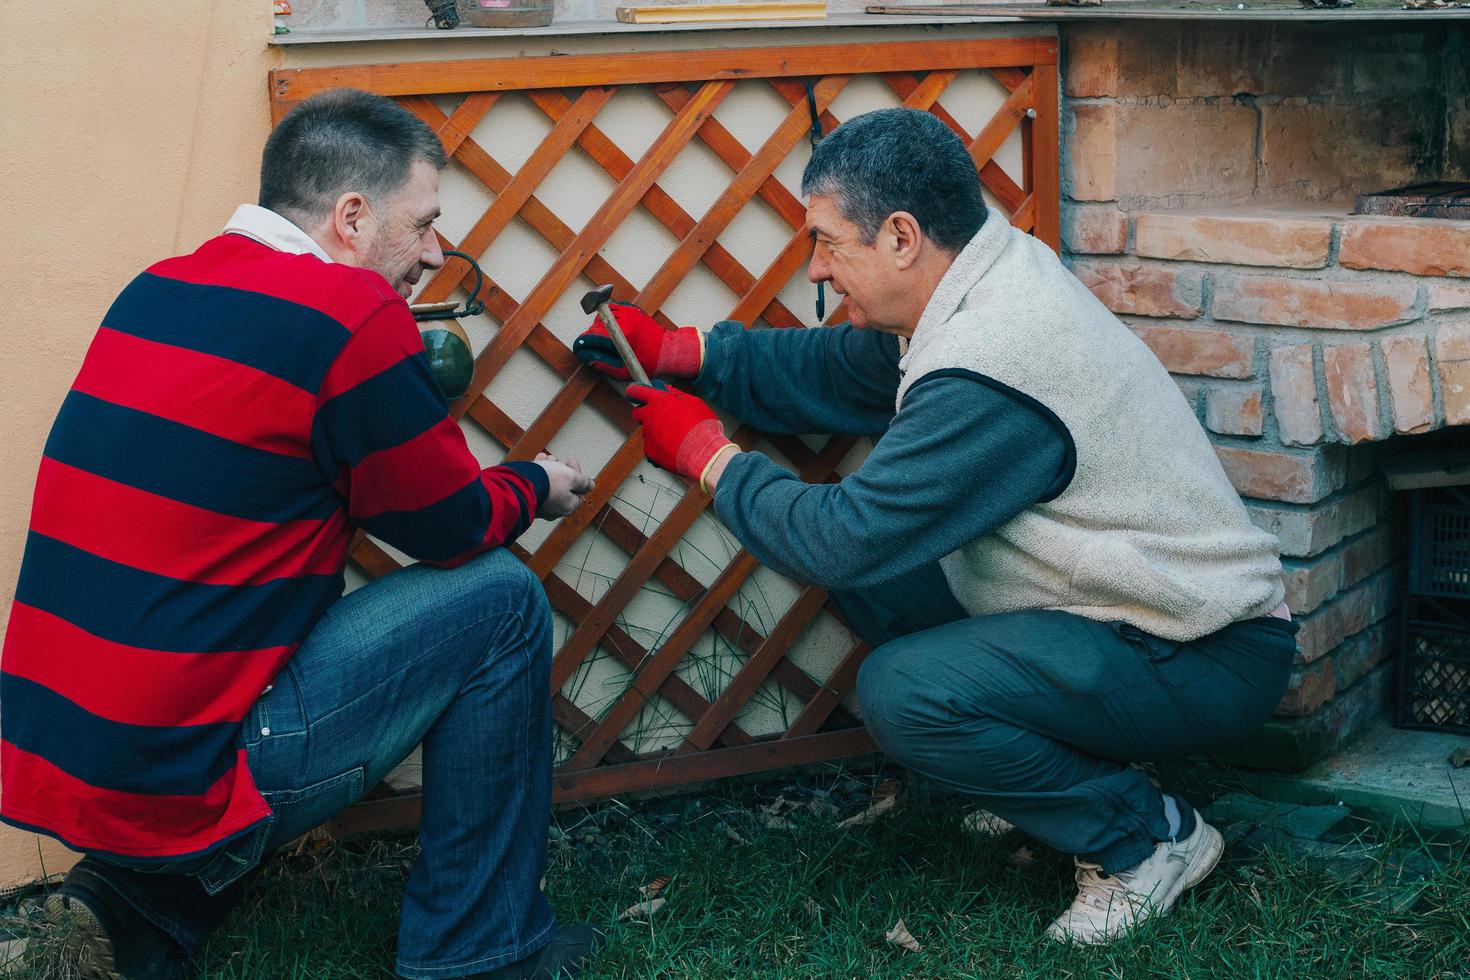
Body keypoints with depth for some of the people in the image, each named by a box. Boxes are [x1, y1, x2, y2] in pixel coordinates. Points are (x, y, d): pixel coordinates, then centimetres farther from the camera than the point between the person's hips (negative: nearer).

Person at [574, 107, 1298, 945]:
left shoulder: (985, 373, -28)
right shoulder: (988, 278, 2)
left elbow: (847, 539, -24)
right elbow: (832, 372, 16)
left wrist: (708, 455, -10)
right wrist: (677, 350, 9)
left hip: (1210, 659, -10)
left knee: (904, 691, -25)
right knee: (874, 576, 5)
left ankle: (1148, 837, -4)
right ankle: (1066, 770, 15)